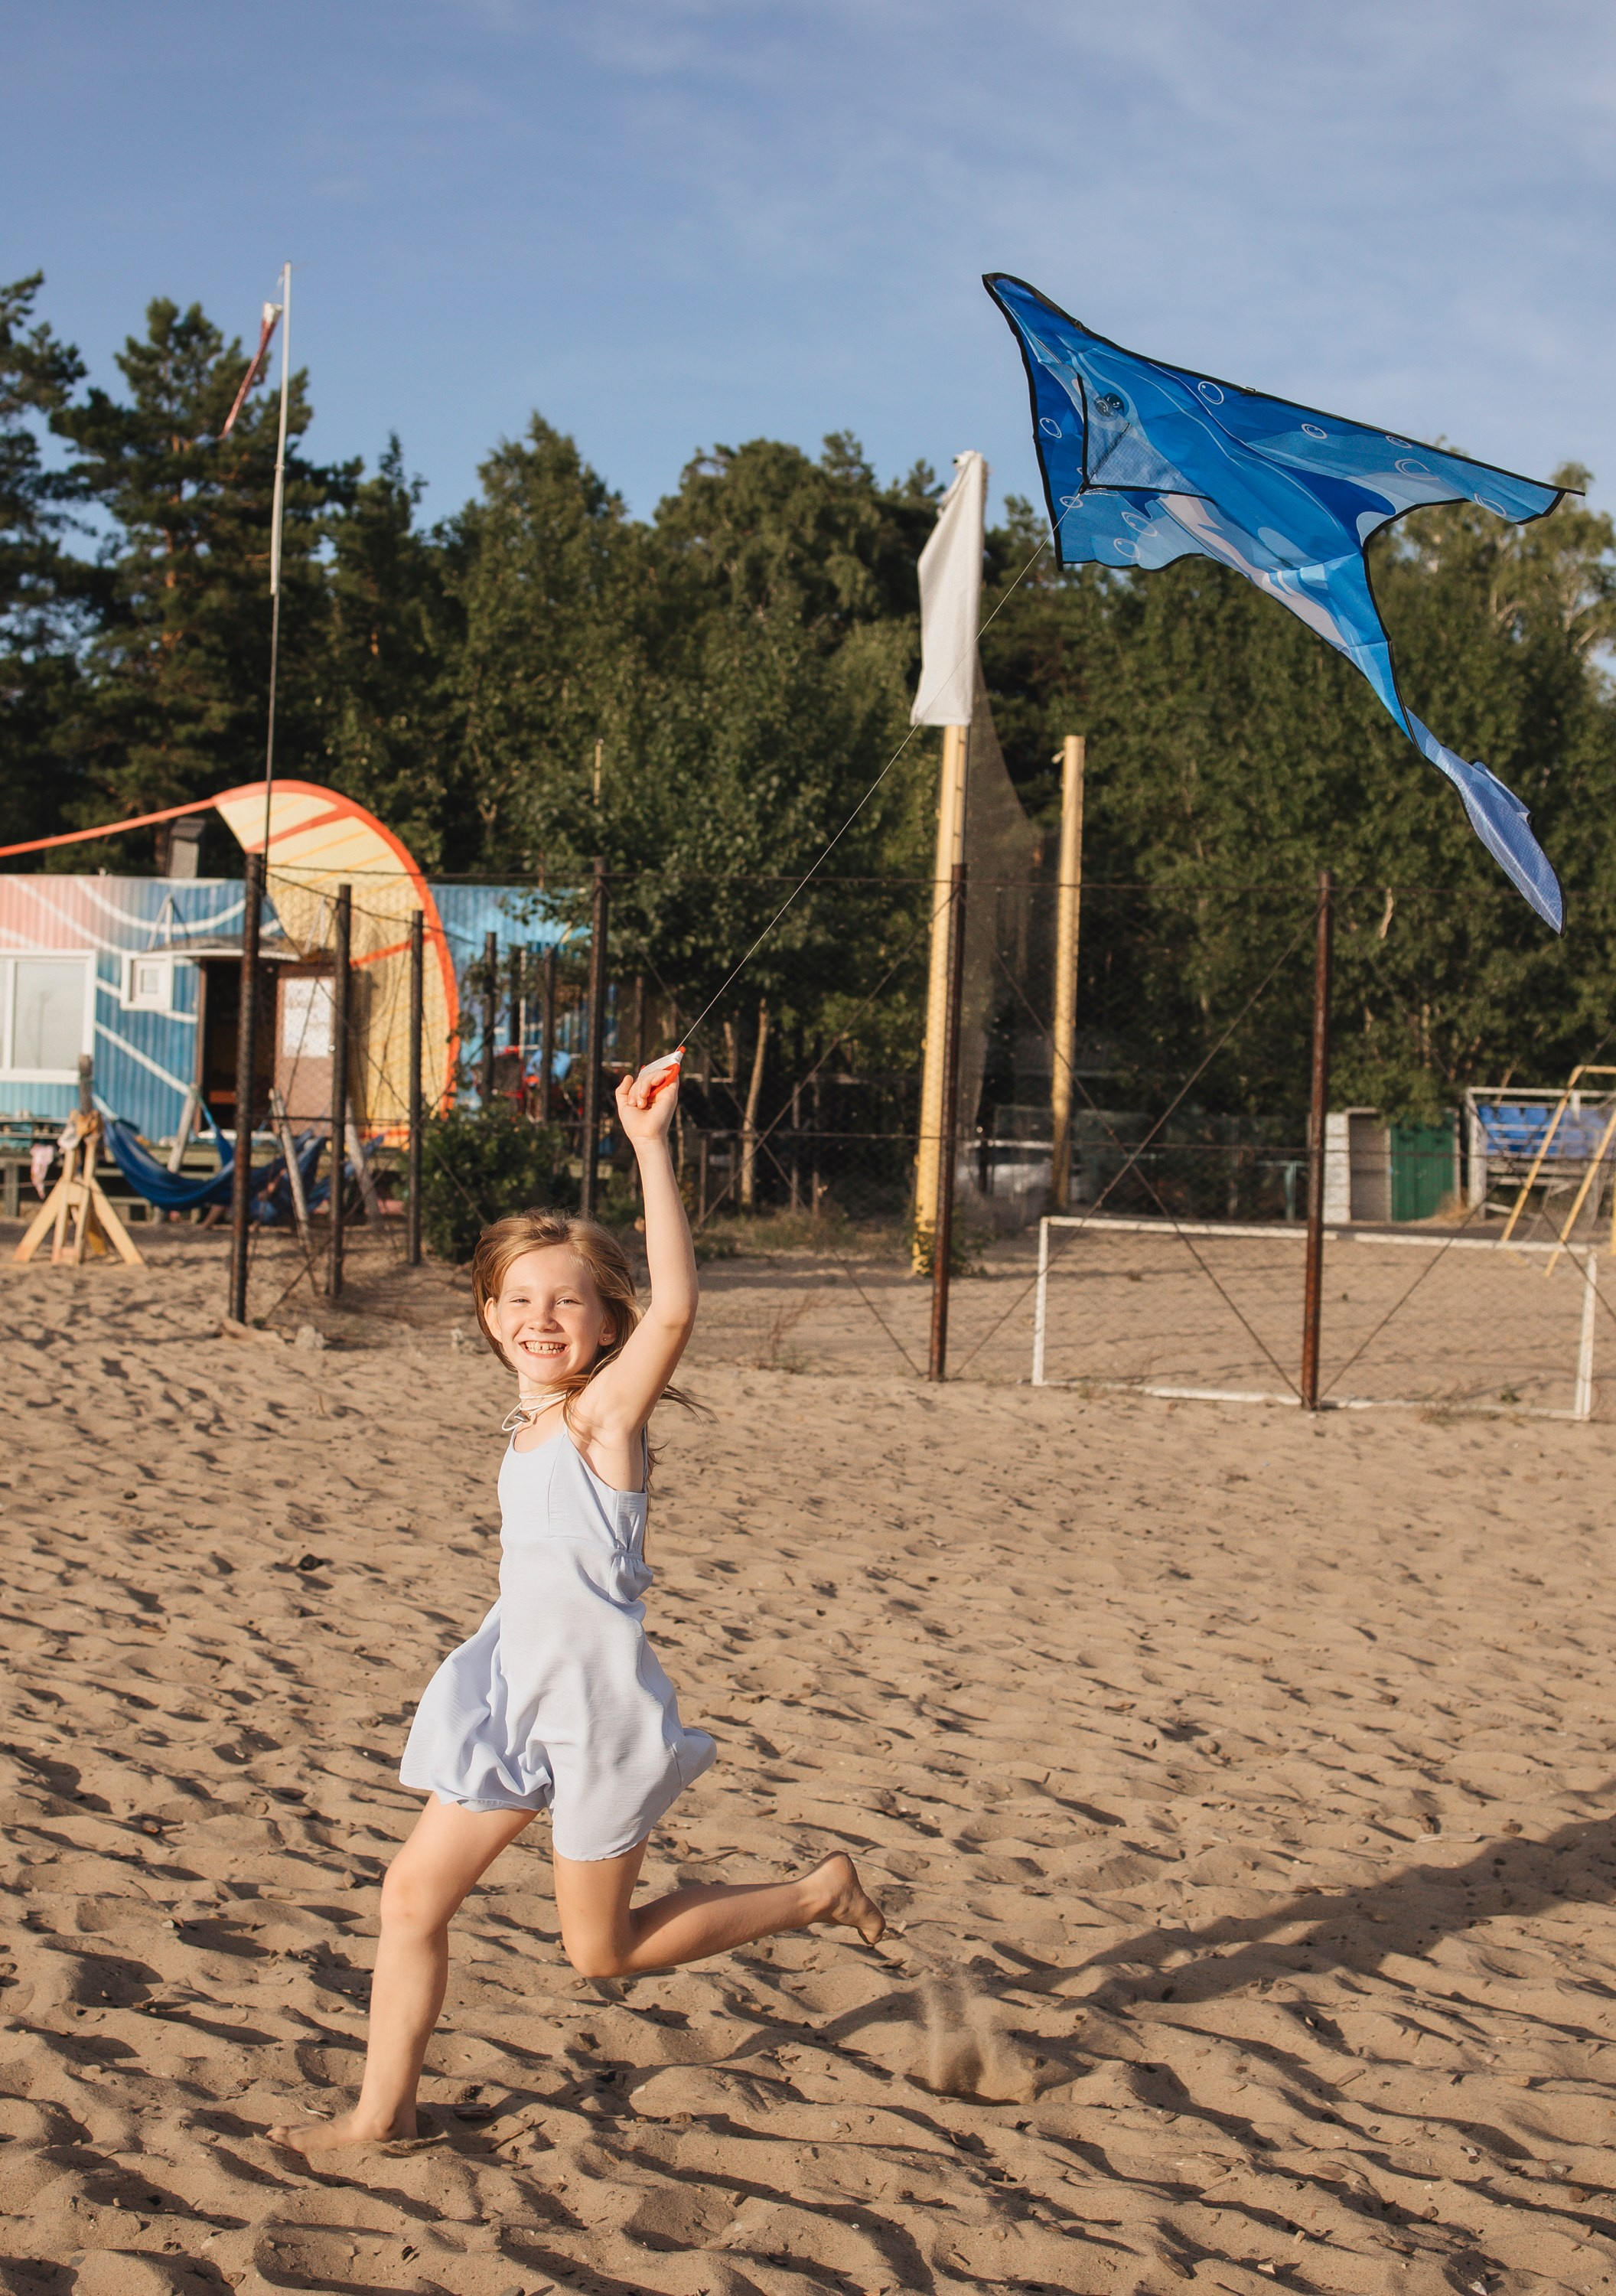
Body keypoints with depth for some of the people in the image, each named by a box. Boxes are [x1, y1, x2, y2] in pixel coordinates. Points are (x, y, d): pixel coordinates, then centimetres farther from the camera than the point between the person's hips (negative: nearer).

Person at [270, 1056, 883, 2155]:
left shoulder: (604, 1412, -16)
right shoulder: (531, 1430, 8)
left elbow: (675, 1306, -34)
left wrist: (652, 1145, -37)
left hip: (599, 1702, -7)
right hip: (513, 1692, 7)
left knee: (604, 1949, 6)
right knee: (414, 1891, 5)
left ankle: (819, 1892, 20)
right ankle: (383, 2111, 18)